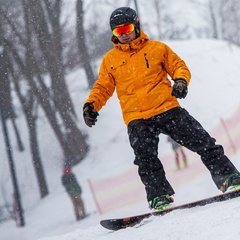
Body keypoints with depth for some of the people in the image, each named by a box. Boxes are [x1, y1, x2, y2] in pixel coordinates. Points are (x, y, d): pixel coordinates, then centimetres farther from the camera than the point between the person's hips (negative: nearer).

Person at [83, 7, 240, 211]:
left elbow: (179, 66, 11)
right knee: (147, 161, -18)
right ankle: (160, 198, -13)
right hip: (137, 119, 0)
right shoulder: (110, 60, 12)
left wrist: (180, 80, -11)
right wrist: (91, 105, -2)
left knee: (203, 143, -5)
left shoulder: (157, 48, 9)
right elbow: (102, 87, 16)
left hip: (167, 109, 0)